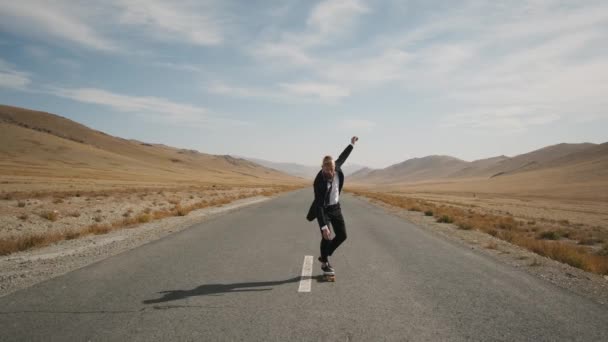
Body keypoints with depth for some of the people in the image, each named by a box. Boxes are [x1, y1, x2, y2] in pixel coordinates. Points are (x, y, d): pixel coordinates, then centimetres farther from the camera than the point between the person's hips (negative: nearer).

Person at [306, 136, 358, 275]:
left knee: (342, 235, 4)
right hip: (323, 209, -6)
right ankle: (325, 263, 12)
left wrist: (352, 144, 19)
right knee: (326, 237, -12)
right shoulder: (319, 182, -31)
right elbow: (319, 205, -32)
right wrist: (324, 227, -37)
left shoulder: (337, 169, -16)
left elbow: (342, 157, 9)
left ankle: (325, 256, 23)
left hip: (335, 207, 6)